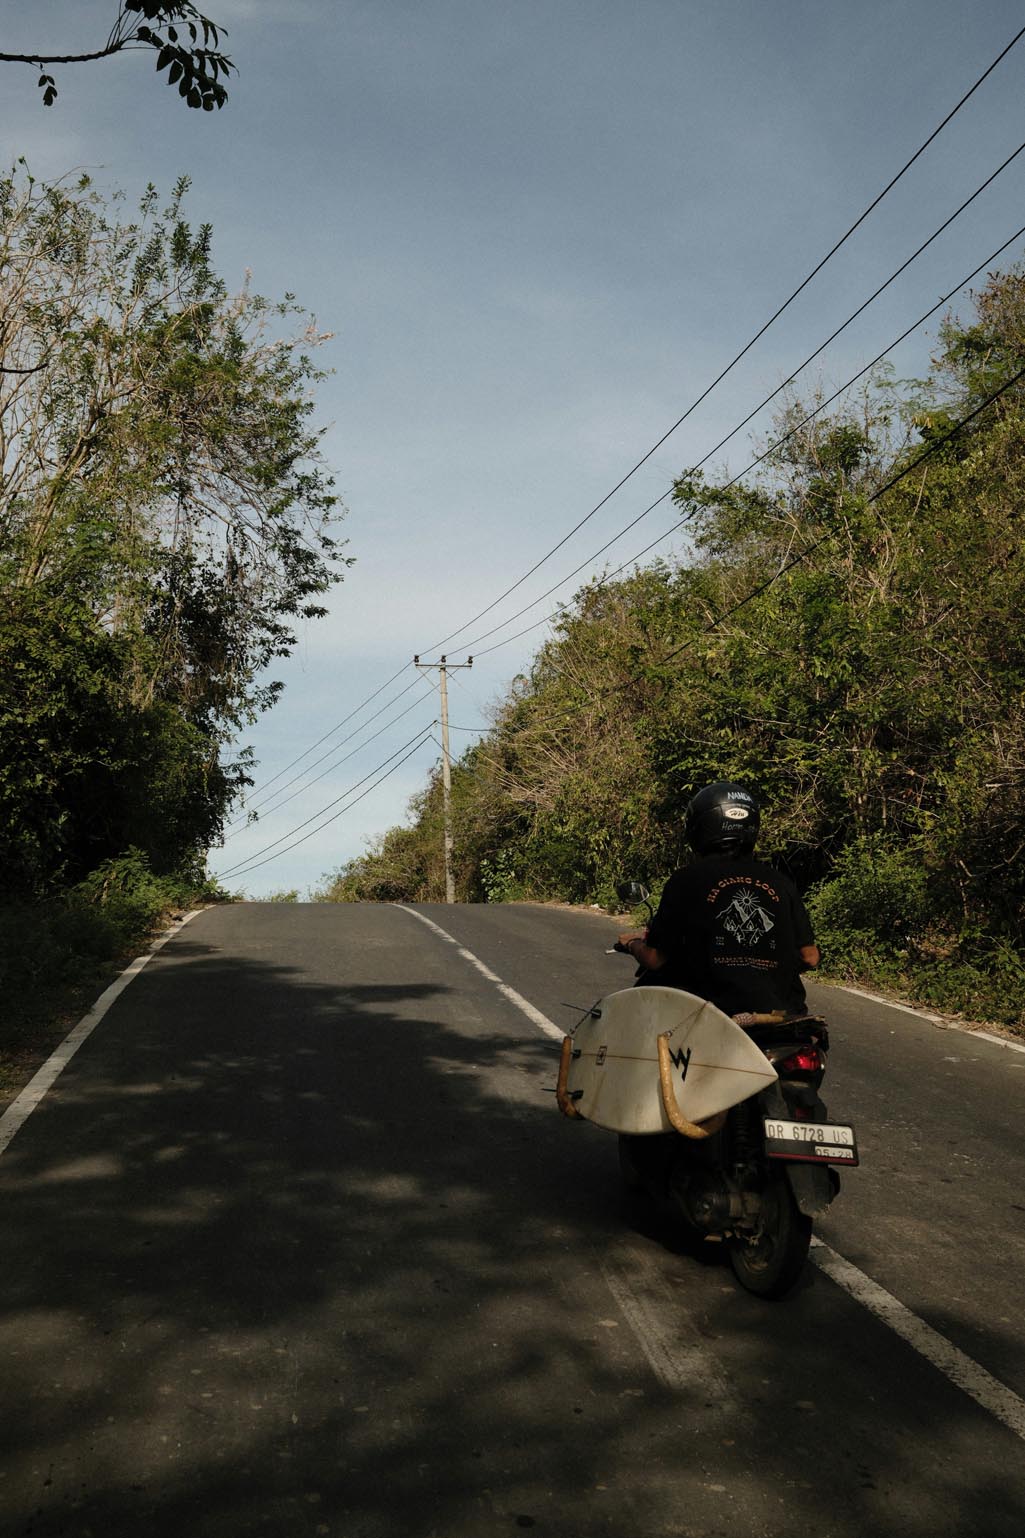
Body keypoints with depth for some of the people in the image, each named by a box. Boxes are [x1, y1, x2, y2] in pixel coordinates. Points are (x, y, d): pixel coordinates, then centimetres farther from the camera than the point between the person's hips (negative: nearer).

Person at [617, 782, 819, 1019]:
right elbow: (809, 958, 8)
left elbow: (654, 959, 0)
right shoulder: (780, 883, 7)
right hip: (785, 1013, 3)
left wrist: (632, 944, 23)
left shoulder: (686, 881, -2)